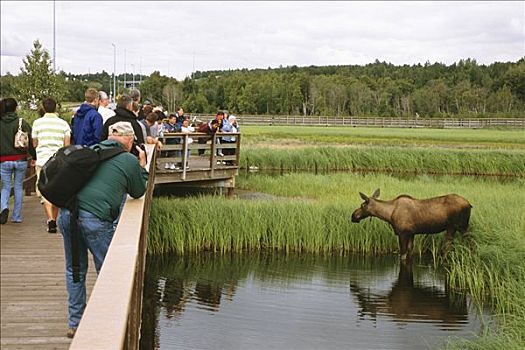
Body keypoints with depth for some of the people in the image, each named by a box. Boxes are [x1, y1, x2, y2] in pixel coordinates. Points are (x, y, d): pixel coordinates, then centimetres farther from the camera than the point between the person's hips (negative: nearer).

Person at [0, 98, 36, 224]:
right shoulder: (22, 123, -5)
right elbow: (30, 141, -5)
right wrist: (35, 157, 5)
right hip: (20, 160, 0)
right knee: (18, 187, 11)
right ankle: (16, 216, 13)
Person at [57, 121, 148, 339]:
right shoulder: (129, 160, 5)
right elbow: (138, 192, 18)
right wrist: (142, 165, 30)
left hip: (67, 213, 6)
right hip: (94, 218, -6)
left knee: (75, 270, 17)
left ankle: (74, 323, 24)